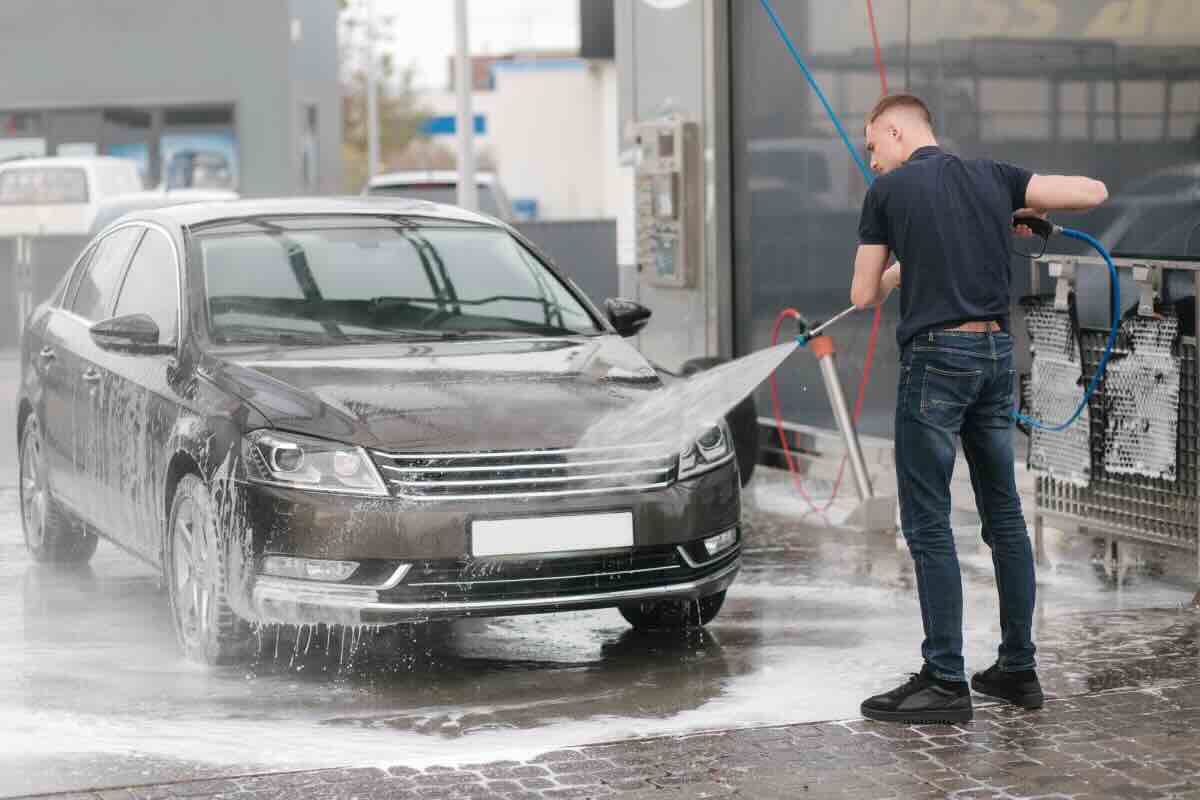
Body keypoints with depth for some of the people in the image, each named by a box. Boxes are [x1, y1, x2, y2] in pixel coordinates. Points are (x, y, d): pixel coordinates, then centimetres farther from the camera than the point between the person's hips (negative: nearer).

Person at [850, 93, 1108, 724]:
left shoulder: (888, 190, -3)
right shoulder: (993, 176, 10)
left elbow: (863, 296, 2)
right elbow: (1093, 191, 7)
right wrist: (1028, 210, 22)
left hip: (936, 354, -6)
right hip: (997, 351, 6)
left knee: (928, 523, -2)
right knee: (1004, 514, 13)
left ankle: (946, 683, -4)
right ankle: (1017, 668, 18)